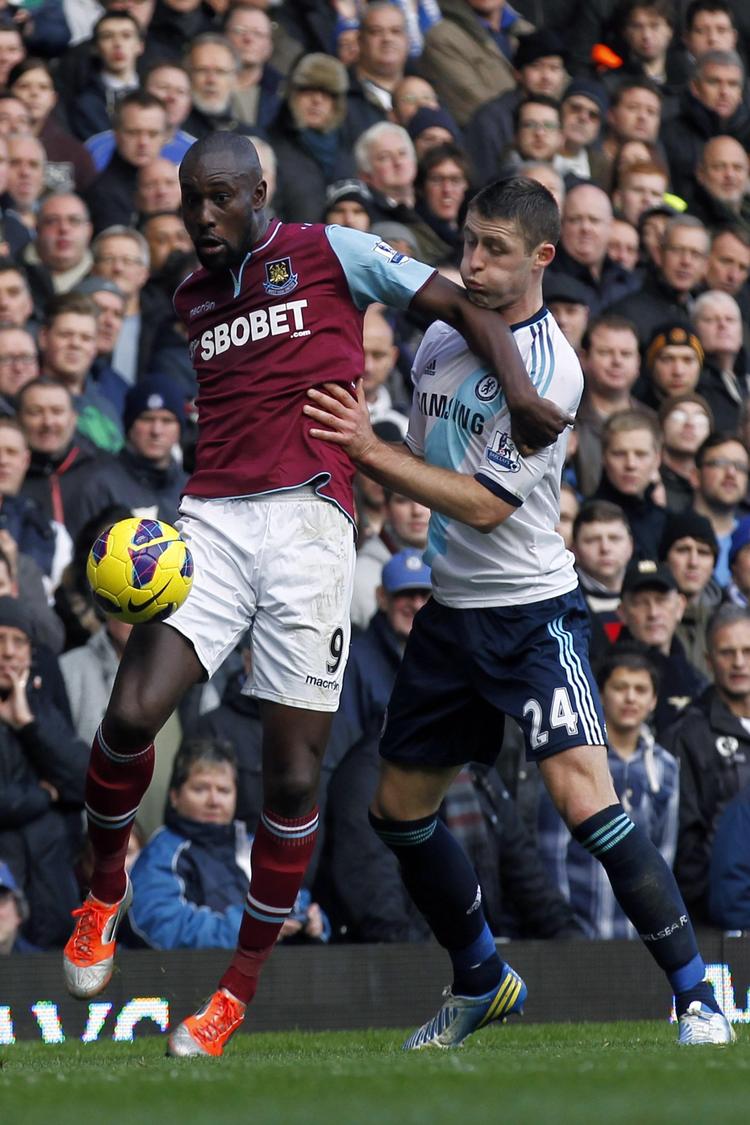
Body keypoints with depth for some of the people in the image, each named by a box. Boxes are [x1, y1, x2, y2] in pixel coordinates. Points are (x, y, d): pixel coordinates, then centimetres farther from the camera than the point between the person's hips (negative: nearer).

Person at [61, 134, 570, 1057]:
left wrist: (518, 391, -12)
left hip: (310, 522, -3)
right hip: (210, 520, 3)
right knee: (131, 714, -18)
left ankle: (241, 988, 11)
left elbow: (460, 305, 4)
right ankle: (105, 891, 11)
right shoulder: (190, 300, 19)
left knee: (292, 774, -2)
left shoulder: (328, 253, 6)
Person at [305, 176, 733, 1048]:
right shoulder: (441, 337, 6)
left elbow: (486, 505, -21)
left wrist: (369, 449, -21)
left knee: (581, 792, -23)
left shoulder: (549, 369, -17)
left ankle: (697, 999, -16)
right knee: (399, 809, 12)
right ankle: (482, 983, 32)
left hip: (531, 607, -8)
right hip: (450, 608, 8)